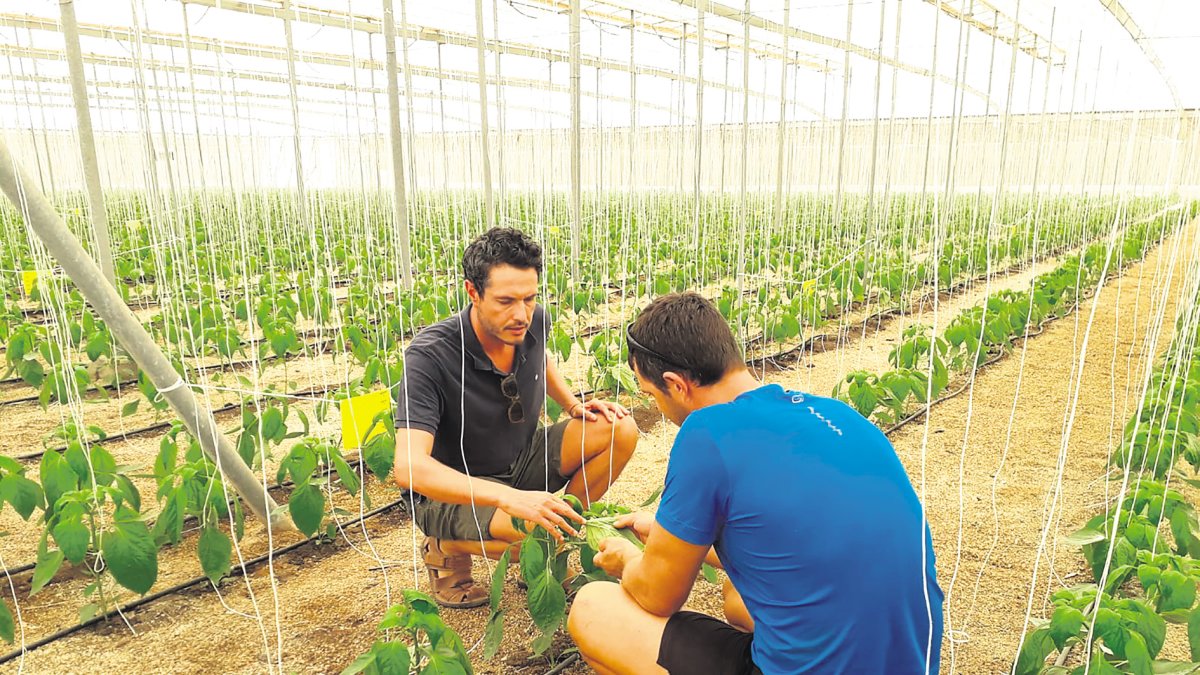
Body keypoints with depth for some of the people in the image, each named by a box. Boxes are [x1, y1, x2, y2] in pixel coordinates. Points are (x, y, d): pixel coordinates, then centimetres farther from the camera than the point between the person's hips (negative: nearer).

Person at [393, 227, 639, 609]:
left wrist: (574, 405, 1)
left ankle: (564, 530, 4)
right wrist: (509, 498, -49)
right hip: (454, 491, -6)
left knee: (620, 430, -11)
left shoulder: (534, 323, -10)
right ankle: (446, 548, -3)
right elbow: (409, 467, -39)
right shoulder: (429, 356, -30)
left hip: (522, 463, 6)